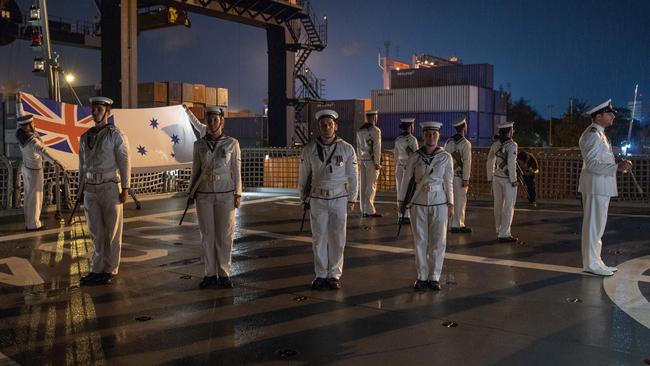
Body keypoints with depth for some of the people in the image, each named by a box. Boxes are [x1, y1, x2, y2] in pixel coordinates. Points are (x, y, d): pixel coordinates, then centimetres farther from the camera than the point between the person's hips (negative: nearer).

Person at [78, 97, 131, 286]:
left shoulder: (116, 135, -6)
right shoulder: (85, 137, 12)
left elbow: (125, 162, -9)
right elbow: (83, 165, 16)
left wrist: (125, 188, -14)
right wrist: (81, 190, 14)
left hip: (110, 188, -5)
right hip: (91, 190, 5)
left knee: (112, 232, 3)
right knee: (96, 232, 10)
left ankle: (110, 271, 12)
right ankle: (97, 270, 17)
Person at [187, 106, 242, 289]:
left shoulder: (232, 143, 0)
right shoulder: (199, 144, 5)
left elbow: (236, 170, 2)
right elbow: (195, 170, 11)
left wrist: (238, 194, -3)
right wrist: (191, 193, 10)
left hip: (225, 195, -1)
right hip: (204, 195, 2)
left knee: (225, 236, 0)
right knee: (207, 235, 3)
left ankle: (224, 274, 10)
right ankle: (210, 275, 12)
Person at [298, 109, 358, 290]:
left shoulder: (347, 149, -2)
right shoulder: (309, 149, -1)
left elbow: (352, 176, 4)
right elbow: (303, 176, 8)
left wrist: (352, 199, 4)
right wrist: (304, 198, 10)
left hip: (339, 199, 0)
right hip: (317, 199, 0)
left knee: (337, 239, 3)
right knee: (319, 238, 4)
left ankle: (334, 275, 14)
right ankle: (321, 275, 14)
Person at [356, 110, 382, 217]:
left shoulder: (360, 131, 11)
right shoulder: (375, 130, -10)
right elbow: (377, 147, -14)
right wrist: (377, 163, -12)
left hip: (363, 160, 7)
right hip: (372, 161, -7)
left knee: (364, 185, 8)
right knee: (371, 185, -5)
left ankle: (363, 210, 11)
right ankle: (370, 210, -6)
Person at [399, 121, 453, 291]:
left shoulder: (446, 157, 0)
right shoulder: (414, 157, -1)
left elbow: (448, 182, 5)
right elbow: (407, 179, 5)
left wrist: (450, 204, 4)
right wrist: (402, 201, 6)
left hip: (439, 203, 0)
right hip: (418, 203, 0)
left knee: (438, 242, 1)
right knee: (420, 241, 5)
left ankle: (434, 277, 12)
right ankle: (422, 277, 15)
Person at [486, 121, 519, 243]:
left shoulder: (495, 144, 5)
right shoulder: (512, 145, -15)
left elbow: (490, 161, 10)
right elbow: (511, 163, -22)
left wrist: (490, 178, 19)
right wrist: (513, 180, -15)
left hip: (497, 178, 7)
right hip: (508, 179, -7)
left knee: (498, 205, 14)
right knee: (509, 207, -1)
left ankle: (499, 232, 24)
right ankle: (504, 235, -3)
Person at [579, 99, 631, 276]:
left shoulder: (599, 134, 18)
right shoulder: (593, 135, -15)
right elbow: (591, 163, -24)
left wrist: (619, 164, 15)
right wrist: (617, 167, -29)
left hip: (601, 186, 11)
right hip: (596, 185, -11)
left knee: (597, 224, 15)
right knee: (594, 224, -5)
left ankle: (594, 260, 23)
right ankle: (591, 263, 1)